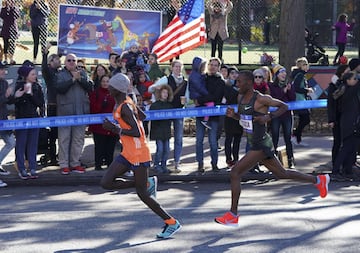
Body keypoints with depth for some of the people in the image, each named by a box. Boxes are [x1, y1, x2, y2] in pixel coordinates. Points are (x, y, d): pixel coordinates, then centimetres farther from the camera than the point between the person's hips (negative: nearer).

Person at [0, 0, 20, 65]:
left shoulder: (15, 8, 4)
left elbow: (17, 16, -13)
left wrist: (13, 8, -18)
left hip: (13, 29, -2)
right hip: (5, 29, 2)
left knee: (12, 44, -4)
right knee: (6, 44, 3)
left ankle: (11, 59, -1)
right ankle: (5, 59, 8)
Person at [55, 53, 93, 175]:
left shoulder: (82, 73, 14)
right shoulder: (60, 74, 3)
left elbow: (90, 87, 2)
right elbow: (60, 88, -13)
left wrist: (79, 78, -10)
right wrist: (73, 79, -14)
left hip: (81, 111, 4)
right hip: (65, 111, -3)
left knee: (78, 138, 7)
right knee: (64, 138, -2)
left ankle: (75, 163, 15)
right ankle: (64, 164, 2)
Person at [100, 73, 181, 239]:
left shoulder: (125, 108, -20)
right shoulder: (127, 102, 9)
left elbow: (136, 132, -27)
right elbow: (142, 116, 23)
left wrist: (115, 129, -20)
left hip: (139, 154, -9)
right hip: (127, 153, 9)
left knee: (142, 194, -3)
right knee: (106, 183, 1)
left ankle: (172, 223, 8)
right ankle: (147, 184, 9)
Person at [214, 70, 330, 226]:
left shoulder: (261, 99, -17)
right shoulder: (241, 98, 7)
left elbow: (284, 106, -8)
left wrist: (269, 117, -22)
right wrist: (233, 115, 1)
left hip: (261, 145, -9)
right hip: (255, 144, 9)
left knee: (235, 172, -13)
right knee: (282, 174, 20)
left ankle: (233, 215, -4)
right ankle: (319, 180, 36)